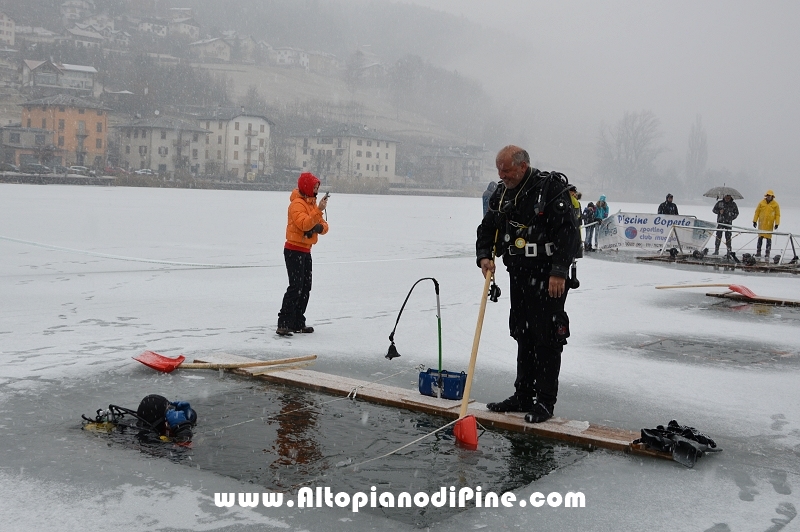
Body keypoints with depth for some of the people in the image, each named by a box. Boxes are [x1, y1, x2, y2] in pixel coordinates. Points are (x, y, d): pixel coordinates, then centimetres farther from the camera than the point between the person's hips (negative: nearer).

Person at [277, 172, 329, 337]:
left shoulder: (312, 203, 15)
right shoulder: (297, 204, -13)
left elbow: (323, 225, 11)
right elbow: (304, 224, -28)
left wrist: (320, 227, -11)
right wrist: (319, 210, -30)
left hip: (306, 251, 10)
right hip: (294, 250, -10)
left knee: (305, 288, 11)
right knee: (295, 287, -15)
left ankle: (298, 323, 17)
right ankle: (283, 324, -15)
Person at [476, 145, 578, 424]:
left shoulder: (552, 187, -12)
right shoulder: (502, 194, 11)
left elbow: (568, 231, -17)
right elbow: (487, 228, 19)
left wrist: (559, 271, -21)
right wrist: (484, 256, 0)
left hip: (549, 278, -7)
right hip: (519, 276, 8)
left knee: (547, 338, -3)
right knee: (523, 336, 14)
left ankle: (544, 402, 6)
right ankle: (523, 395, 24)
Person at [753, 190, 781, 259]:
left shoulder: (775, 204, 1)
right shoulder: (761, 203, 5)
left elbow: (777, 215, 3)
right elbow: (757, 212, 9)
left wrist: (776, 224, -4)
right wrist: (755, 221, 5)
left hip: (770, 224, -2)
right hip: (761, 224, 2)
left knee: (768, 239, -1)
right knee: (760, 238, 4)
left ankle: (767, 253, 4)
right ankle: (758, 252, 11)